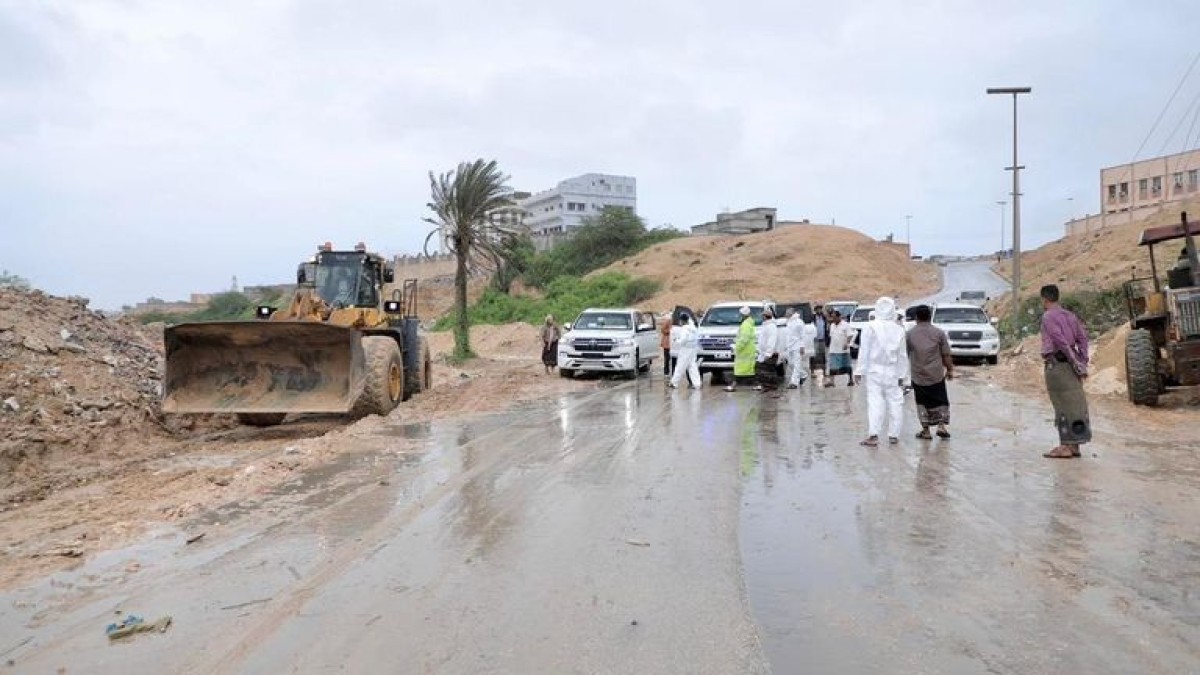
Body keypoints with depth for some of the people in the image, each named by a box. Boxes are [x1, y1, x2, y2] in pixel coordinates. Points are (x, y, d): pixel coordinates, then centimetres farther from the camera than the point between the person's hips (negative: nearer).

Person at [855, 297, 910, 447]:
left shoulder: (870, 327, -8)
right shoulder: (899, 329, 1)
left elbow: (864, 351, -7)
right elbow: (902, 355, 6)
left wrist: (859, 371, -2)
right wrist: (902, 375, 13)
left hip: (874, 370, -2)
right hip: (892, 372, 2)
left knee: (874, 402, -4)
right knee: (895, 402, 10)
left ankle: (873, 435, -12)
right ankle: (893, 435, 13)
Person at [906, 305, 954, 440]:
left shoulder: (910, 334, -4)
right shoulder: (939, 332, -4)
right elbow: (946, 355, -2)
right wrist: (950, 369, 10)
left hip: (918, 376, 0)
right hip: (936, 375, 0)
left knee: (922, 403, 10)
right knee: (941, 401, 15)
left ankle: (925, 431, 9)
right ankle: (941, 426, 4)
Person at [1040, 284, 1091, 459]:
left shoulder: (1048, 317, -8)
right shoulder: (1069, 315, 15)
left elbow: (1061, 341, -17)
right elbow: (1082, 337, 8)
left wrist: (1075, 363, -15)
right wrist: (1083, 362, 4)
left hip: (1056, 363, -7)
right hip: (1069, 364, 8)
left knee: (1063, 406, -5)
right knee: (1074, 404, 9)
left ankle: (1066, 447, -3)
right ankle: (1074, 446, 15)